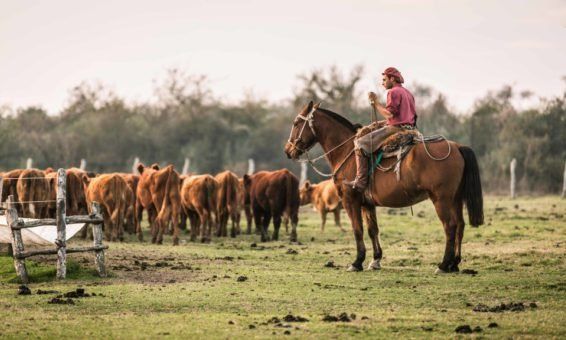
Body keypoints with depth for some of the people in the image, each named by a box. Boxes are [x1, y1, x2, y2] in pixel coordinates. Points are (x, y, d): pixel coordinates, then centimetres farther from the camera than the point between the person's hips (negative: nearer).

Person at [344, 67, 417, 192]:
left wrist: (375, 103, -10)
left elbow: (389, 114, -21)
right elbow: (413, 116, 24)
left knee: (360, 144, -9)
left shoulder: (393, 92, -10)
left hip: (395, 129, -11)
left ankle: (360, 182, -17)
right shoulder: (407, 93, 21)